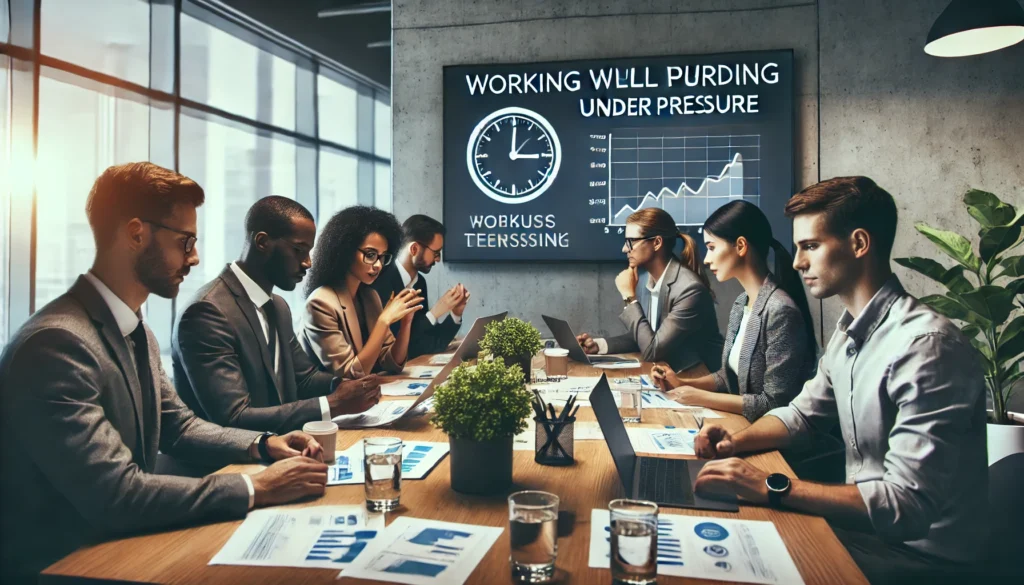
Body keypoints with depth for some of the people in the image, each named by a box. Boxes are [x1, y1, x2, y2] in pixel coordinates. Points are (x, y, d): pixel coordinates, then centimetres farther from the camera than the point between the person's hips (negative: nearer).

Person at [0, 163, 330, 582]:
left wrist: (262, 445, -2)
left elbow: (177, 426, 14)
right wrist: (256, 488, -25)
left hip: (116, 545, 8)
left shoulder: (137, 333, 6)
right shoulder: (57, 343, -24)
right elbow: (115, 494, -29)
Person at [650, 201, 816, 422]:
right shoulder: (741, 304, 5)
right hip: (740, 420, 7)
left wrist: (703, 398, -15)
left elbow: (775, 403, -21)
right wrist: (683, 384, 0)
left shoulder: (780, 311, -22)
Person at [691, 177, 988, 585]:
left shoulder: (925, 345, -26)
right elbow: (802, 413, 14)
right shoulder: (850, 331, 3)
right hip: (869, 520, 7)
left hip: (921, 548, -7)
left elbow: (908, 505, -30)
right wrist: (736, 442, -5)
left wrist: (771, 487, -32)